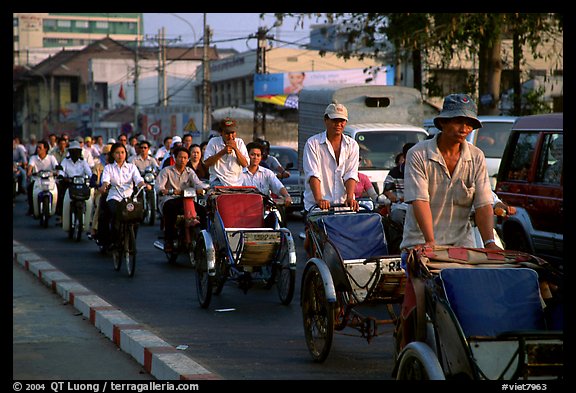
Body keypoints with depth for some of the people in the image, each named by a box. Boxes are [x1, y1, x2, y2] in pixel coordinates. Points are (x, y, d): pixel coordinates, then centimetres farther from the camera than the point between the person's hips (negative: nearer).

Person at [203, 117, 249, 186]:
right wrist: (222, 152, -14)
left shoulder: (239, 142, 7)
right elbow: (206, 162, -8)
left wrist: (236, 149, -12)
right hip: (218, 181, -3)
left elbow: (245, 164, -2)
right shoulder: (213, 142, 0)